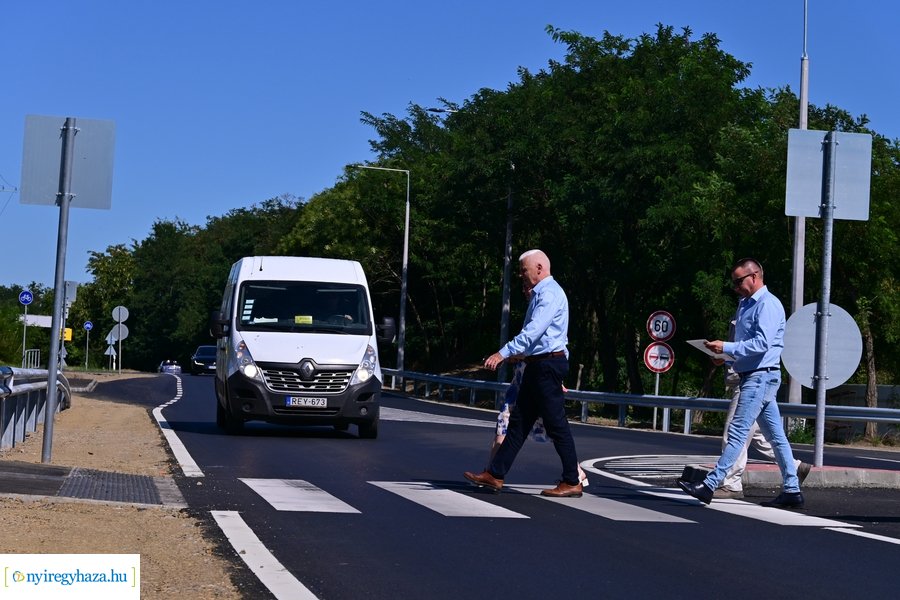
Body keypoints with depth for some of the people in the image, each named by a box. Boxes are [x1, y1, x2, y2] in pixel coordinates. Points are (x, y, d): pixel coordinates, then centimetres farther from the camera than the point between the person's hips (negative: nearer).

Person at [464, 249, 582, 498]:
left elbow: (532, 331, -27)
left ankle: (572, 483, 2)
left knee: (556, 425, -5)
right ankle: (495, 475, 11)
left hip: (548, 364, -10)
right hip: (537, 365, 10)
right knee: (518, 421, 9)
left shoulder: (549, 294, -15)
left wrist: (504, 353, -32)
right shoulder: (540, 294, 18)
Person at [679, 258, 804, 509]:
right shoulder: (745, 304, 18)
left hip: (761, 376, -10)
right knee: (775, 435, 9)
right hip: (754, 376, 10)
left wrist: (726, 348, -19)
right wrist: (725, 356, 7)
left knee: (738, 432, -11)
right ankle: (792, 490, 11)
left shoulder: (768, 305, -12)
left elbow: (761, 344, -23)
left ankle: (710, 485, -13)